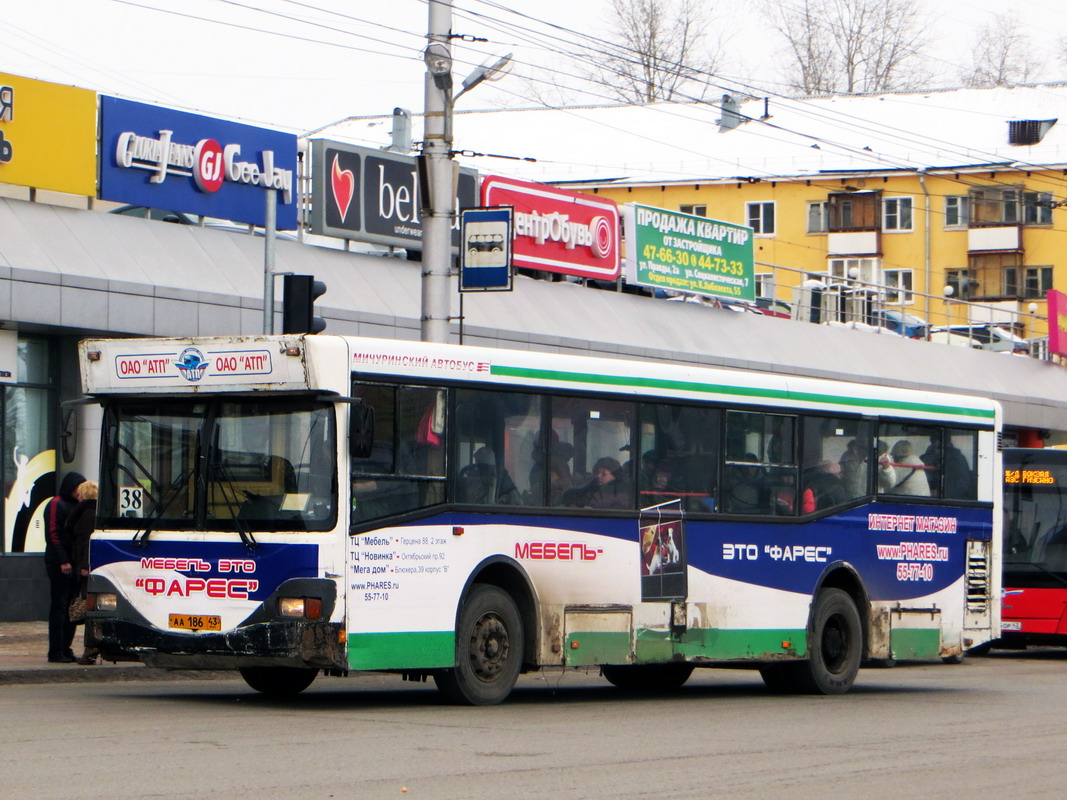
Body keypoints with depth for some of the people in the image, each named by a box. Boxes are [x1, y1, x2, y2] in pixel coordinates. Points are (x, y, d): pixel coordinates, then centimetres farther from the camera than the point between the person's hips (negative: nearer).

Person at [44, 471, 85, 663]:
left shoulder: (77, 506, 19)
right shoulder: (56, 505, -6)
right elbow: (53, 535, -14)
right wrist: (63, 561, -20)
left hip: (75, 563, 8)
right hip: (59, 564, -8)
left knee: (72, 607, 7)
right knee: (59, 606, -6)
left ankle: (65, 648, 12)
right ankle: (56, 652, -5)